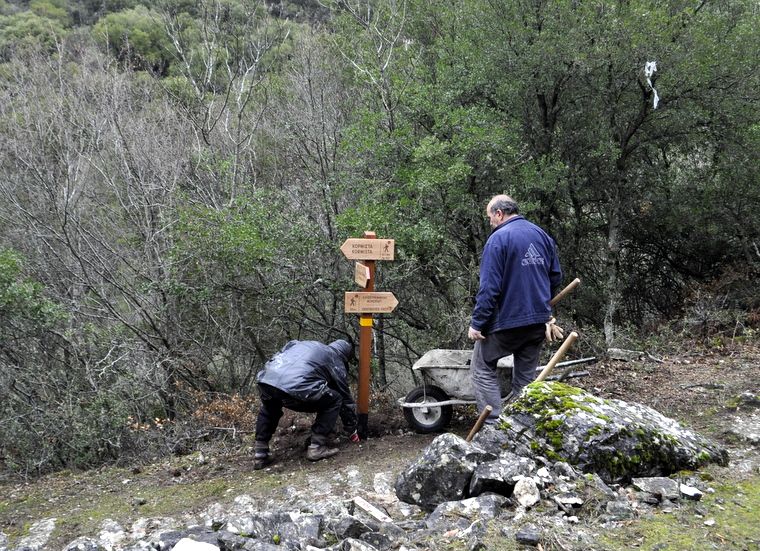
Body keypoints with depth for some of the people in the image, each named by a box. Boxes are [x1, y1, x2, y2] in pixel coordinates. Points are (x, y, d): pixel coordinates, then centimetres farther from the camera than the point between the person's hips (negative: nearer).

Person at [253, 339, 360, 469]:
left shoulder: (304, 343, 36)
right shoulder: (336, 362, 23)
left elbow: (276, 356, 32)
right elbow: (346, 398, 28)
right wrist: (352, 430, 39)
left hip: (265, 380, 5)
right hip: (296, 388, -5)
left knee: (269, 408, 39)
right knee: (333, 401, 19)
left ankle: (260, 453, 31)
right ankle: (317, 446, 15)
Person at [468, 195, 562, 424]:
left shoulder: (499, 238, -13)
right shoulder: (542, 235, 9)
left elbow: (489, 287, -17)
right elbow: (556, 276, 14)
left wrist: (477, 323, -13)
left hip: (508, 321, -7)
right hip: (539, 321, 7)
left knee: (482, 367, 7)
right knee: (526, 376, 14)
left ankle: (495, 423, -1)